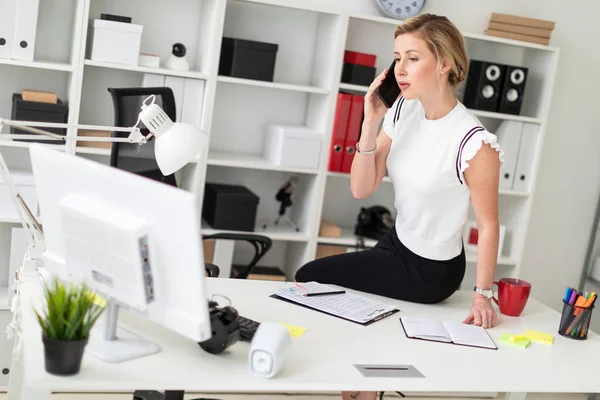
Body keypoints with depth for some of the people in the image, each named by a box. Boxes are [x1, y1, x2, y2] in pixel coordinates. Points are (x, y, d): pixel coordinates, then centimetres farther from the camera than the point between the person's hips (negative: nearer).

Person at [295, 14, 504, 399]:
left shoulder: (474, 142, -27)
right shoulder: (402, 111, -7)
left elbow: (488, 224, -18)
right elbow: (361, 189, -8)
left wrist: (482, 294, -19)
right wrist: (371, 123, -18)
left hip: (430, 271, -7)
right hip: (398, 242, 7)